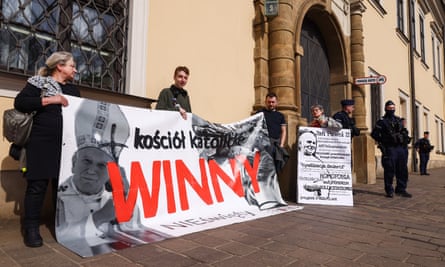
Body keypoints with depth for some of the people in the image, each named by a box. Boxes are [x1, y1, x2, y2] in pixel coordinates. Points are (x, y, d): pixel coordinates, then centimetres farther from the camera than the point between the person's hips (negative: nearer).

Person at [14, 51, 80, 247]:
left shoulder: (73, 90, 21)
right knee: (37, 184, -1)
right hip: (41, 143, -5)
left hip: (66, 144, 5)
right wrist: (50, 100, -14)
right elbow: (19, 103, -8)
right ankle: (31, 228, 11)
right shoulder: (38, 83, 3)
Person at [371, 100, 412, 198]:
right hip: (389, 149, -5)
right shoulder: (382, 121, 0)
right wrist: (383, 141, -6)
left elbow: (404, 133, 25)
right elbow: (374, 134, -4)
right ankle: (389, 191, 4)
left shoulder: (399, 120, 17)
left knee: (402, 170, 6)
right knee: (389, 170, -4)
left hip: (400, 148, 6)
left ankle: (401, 189, 16)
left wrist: (404, 140, 11)